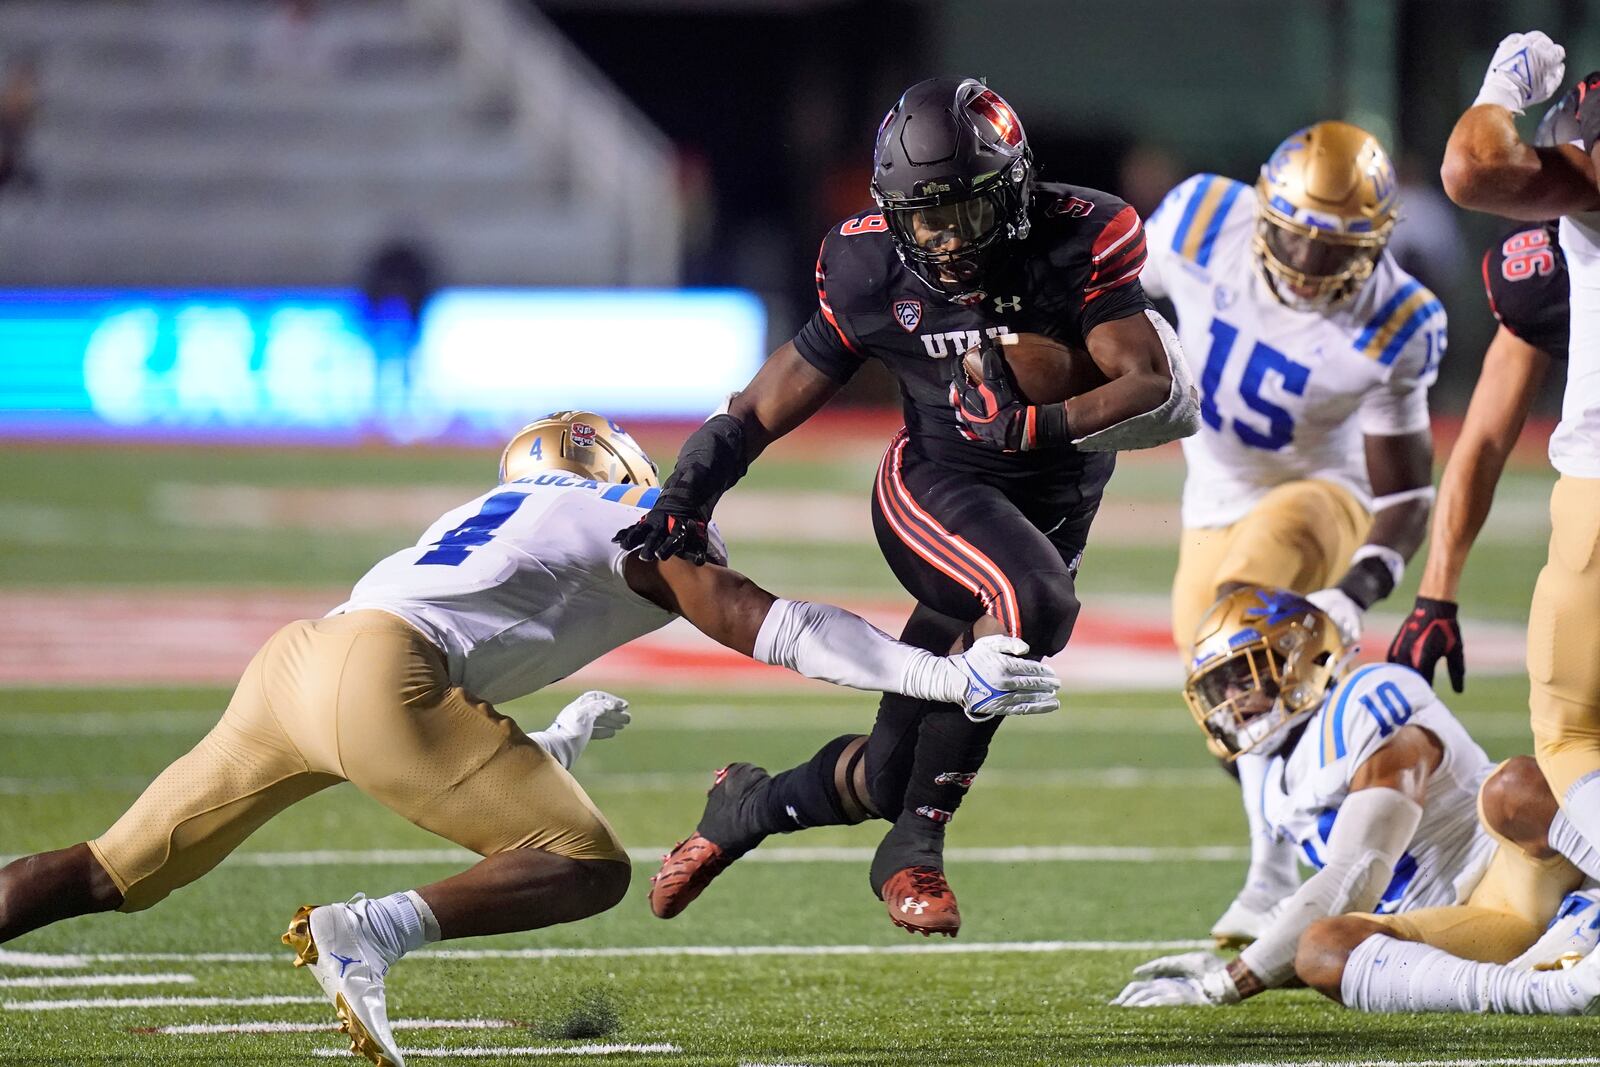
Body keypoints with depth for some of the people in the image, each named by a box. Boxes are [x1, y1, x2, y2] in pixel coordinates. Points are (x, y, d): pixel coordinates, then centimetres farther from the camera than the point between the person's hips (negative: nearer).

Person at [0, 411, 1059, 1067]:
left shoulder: (498, 513, 35)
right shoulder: (642, 527, 15)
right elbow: (761, 622, 6)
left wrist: (545, 748, 52)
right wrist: (943, 676, 7)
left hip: (296, 659, 7)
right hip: (383, 676, -7)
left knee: (119, 871, 15)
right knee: (591, 867, 0)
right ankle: (369, 932, -18)